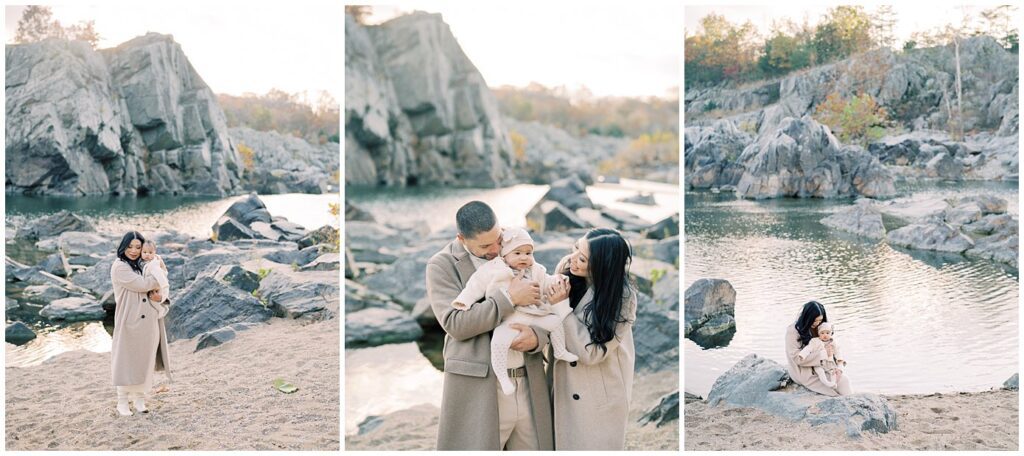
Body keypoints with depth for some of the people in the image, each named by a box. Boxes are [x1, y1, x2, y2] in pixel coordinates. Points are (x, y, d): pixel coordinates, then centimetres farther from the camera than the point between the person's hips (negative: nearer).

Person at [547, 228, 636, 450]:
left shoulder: (622, 297, -19)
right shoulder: (570, 280, -6)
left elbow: (592, 352, -21)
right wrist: (557, 280, -11)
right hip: (564, 389, 5)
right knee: (562, 443, 15)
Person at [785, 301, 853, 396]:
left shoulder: (818, 328, 5)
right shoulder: (792, 331, -15)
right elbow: (797, 358, -18)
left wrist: (838, 367, -9)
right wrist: (823, 354, -19)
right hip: (804, 372, -6)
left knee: (844, 379, -15)